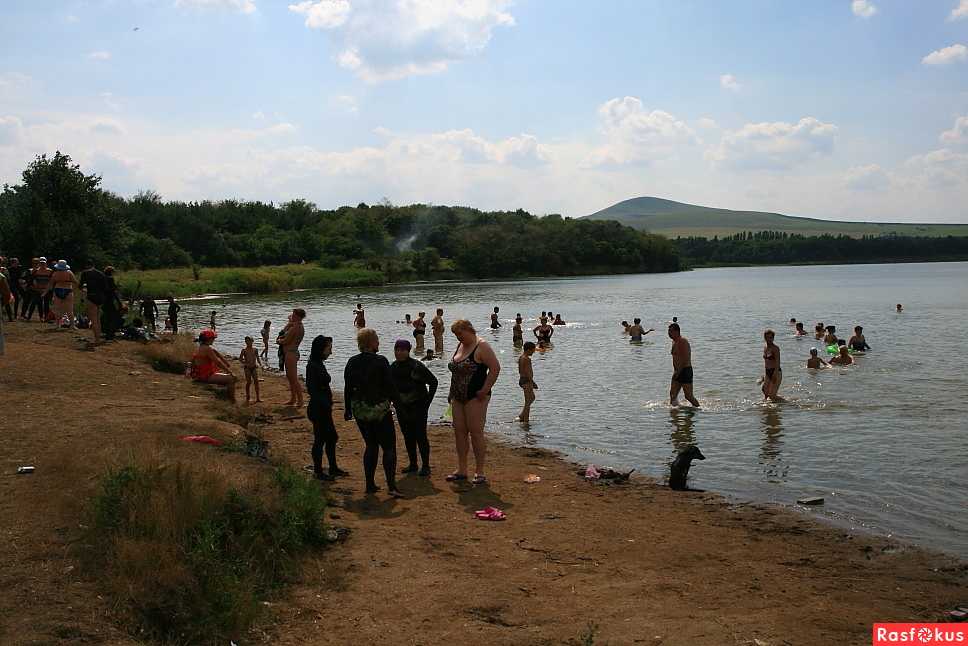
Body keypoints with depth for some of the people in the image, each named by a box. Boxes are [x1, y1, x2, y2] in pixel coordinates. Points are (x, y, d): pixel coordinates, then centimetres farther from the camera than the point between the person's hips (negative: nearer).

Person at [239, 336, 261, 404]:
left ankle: (258, 397, -1)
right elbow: (240, 359, -3)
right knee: (249, 382, -2)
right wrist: (245, 363, -15)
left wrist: (259, 363, 2)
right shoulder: (244, 350, -4)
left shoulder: (255, 349, 5)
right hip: (247, 368, -3)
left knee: (256, 381, -4)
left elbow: (257, 357, 15)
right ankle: (248, 397, 12)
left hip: (254, 367, 3)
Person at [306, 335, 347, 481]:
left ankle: (333, 468, 26)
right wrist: (326, 404, -20)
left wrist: (328, 405, 14)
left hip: (323, 409, 10)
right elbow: (312, 389, -22)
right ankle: (318, 472, 11)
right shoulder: (313, 366, -18)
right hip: (318, 409, -10)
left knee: (332, 437, 16)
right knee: (320, 439, 0)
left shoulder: (319, 364, 11)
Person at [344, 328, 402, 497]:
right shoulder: (381, 361, -13)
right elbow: (390, 387, -11)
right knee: (389, 446, 1)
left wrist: (348, 409, 16)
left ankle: (370, 484, 15)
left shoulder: (352, 362, 2)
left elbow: (348, 388, 7)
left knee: (370, 445, 17)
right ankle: (391, 485, -11)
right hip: (380, 409, -5)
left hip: (360, 411, 5)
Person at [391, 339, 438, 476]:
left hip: (418, 406, -6)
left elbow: (433, 381, -9)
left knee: (420, 436, -6)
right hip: (402, 407, 6)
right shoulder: (393, 367, 3)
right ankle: (413, 464, 21)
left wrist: (428, 401, -9)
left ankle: (425, 466, 2)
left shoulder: (416, 366, -15)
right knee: (408, 436, 11)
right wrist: (395, 402, 9)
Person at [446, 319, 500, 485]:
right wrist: (452, 392, 16)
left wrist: (485, 389, -19)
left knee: (476, 433, -7)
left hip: (475, 397, -8)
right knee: (459, 432, 8)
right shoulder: (460, 346, 15)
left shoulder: (481, 347, -11)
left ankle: (480, 471, 0)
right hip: (458, 397, 8)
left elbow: (495, 368, -17)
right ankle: (462, 470, 16)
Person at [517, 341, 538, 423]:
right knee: (528, 401, -2)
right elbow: (528, 372, -23)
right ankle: (526, 421, 3)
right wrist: (533, 382, -17)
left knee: (532, 398, 20)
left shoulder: (520, 357, 12)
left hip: (521, 380, 10)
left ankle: (521, 417, 22)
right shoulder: (527, 359, -19)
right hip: (527, 381, -10)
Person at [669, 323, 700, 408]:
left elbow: (685, 359, -22)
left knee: (688, 396, -4)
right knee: (672, 394, 3)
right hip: (678, 372, 9)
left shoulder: (683, 341, -15)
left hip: (685, 371, -9)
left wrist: (678, 372, -22)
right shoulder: (674, 342, 14)